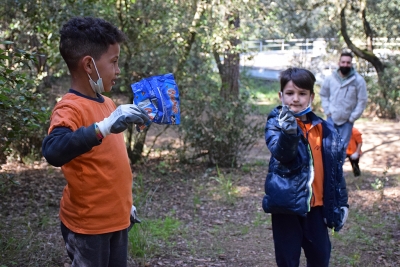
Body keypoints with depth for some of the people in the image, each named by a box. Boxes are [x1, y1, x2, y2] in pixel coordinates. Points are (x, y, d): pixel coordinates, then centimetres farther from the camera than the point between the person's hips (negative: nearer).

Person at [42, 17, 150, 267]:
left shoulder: (108, 103, 7)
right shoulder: (70, 108, -18)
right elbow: (53, 151, -38)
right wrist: (105, 127, -45)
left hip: (117, 220, 8)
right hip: (87, 225, -7)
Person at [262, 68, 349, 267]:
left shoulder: (323, 129, 4)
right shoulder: (276, 123, -8)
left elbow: (335, 168, 11)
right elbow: (282, 154, -28)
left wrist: (341, 202, 9)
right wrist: (288, 132, -48)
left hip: (315, 205, 4)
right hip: (288, 203, -3)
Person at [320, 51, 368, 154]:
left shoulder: (359, 80, -11)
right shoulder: (330, 78, -5)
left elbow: (362, 100, -6)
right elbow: (323, 95, 8)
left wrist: (353, 117, -7)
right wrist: (327, 111, -1)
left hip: (347, 120, -1)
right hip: (332, 118, 1)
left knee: (342, 146, 5)